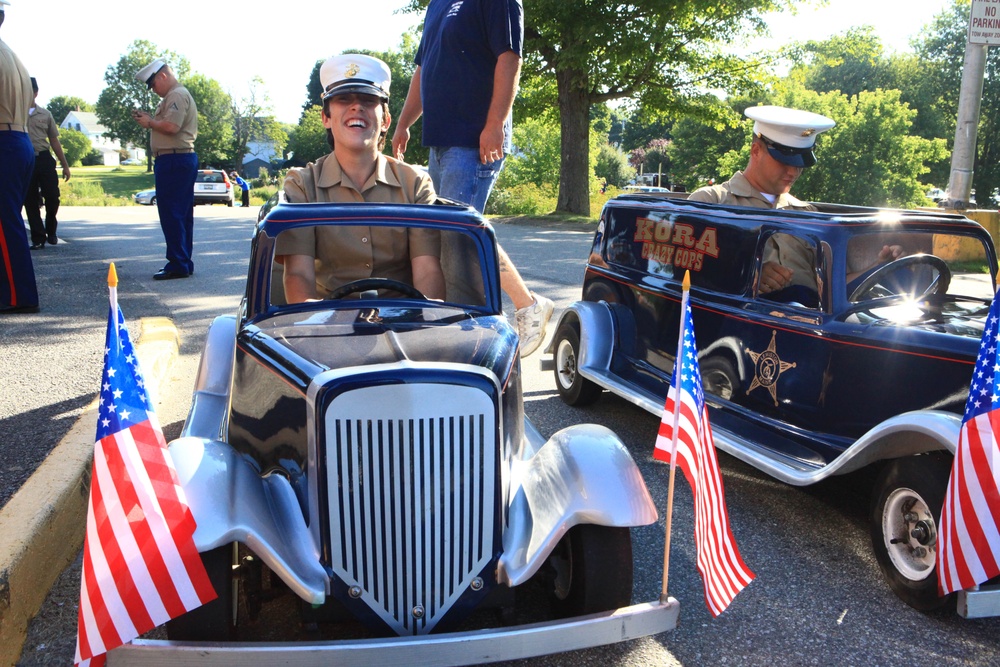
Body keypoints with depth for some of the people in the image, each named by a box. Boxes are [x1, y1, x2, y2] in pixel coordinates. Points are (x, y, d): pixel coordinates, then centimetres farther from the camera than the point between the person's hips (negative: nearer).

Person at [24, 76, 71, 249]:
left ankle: (51, 230, 22)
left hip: (44, 159, 1)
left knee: (52, 197, -4)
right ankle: (38, 238, 11)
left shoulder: (45, 114, 12)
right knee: (30, 202, 2)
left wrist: (65, 165, 12)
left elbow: (54, 140, 15)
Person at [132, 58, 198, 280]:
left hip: (173, 160, -11)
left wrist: (150, 122, -7)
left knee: (171, 214, -9)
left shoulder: (177, 95, -10)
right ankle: (185, 263, 17)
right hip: (184, 159, 11)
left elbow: (171, 126, -22)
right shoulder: (176, 95, 24)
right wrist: (148, 119, 10)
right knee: (182, 214, 12)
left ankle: (178, 264, -7)